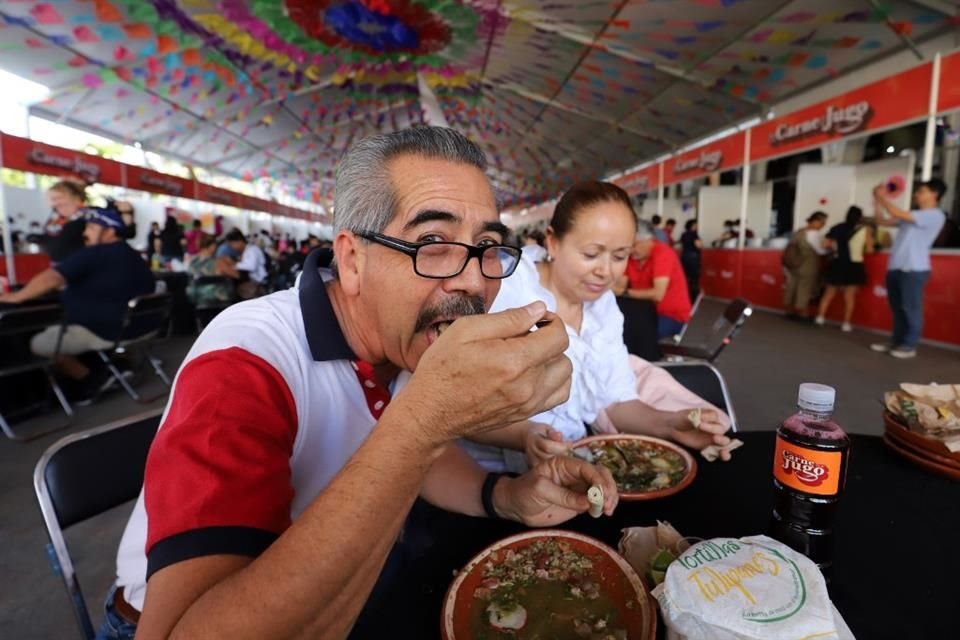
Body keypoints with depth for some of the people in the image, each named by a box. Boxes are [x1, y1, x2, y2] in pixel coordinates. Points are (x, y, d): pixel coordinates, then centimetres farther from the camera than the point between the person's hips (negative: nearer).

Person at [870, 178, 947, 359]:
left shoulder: (935, 215, -7)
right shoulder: (912, 216, 19)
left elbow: (899, 214, -17)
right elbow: (882, 221, 19)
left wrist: (882, 197, -8)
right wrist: (878, 201, 8)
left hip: (914, 269, -8)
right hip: (895, 267, 8)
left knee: (911, 308, -3)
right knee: (897, 308, 11)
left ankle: (910, 345, 3)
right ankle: (896, 341, 18)